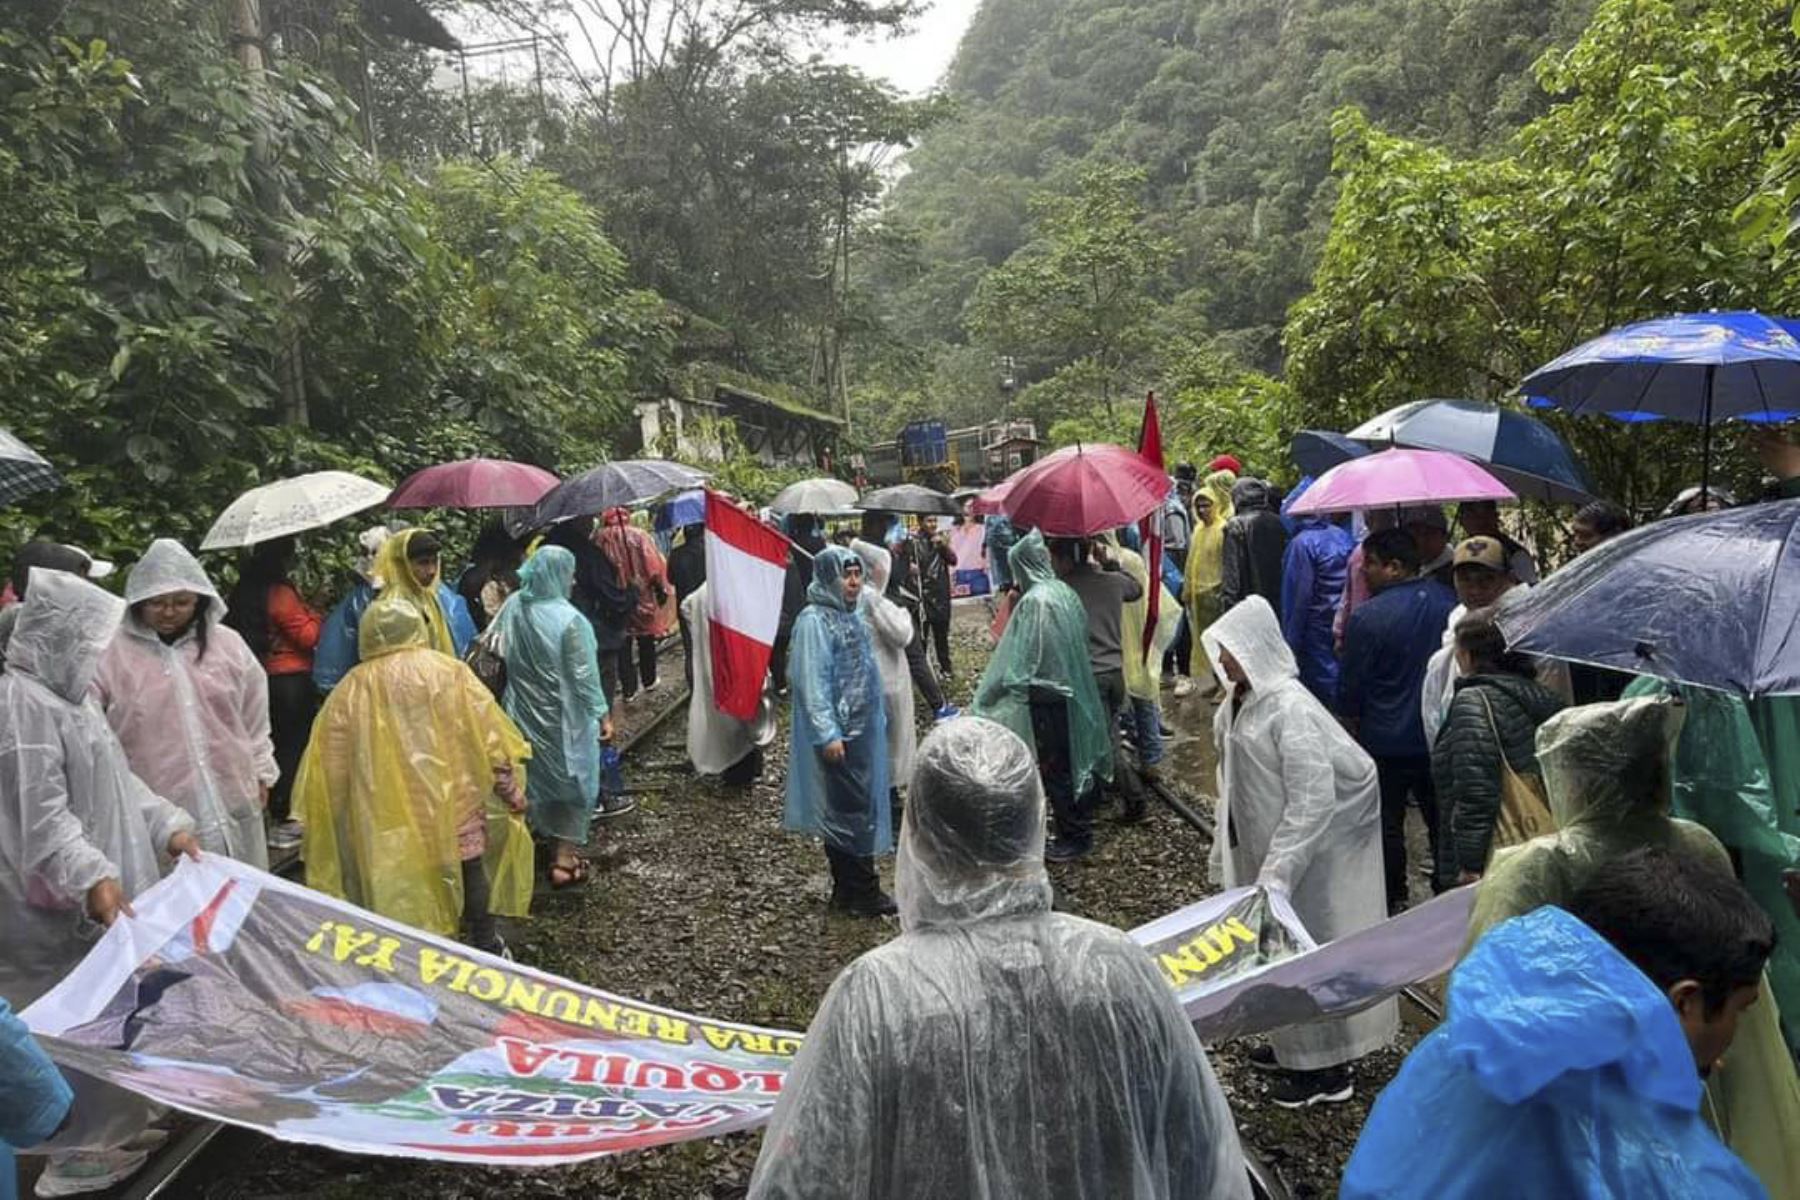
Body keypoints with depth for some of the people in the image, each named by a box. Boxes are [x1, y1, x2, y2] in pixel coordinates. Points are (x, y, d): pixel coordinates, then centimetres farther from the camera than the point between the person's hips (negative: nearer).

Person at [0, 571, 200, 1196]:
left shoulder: (67, 694, 12)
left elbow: (117, 780, 18)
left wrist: (168, 827, 11)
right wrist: (89, 876, -32)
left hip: (109, 886, 10)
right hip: (61, 905, -10)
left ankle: (113, 1121, 32)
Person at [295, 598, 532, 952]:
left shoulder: (352, 688, -1)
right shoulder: (451, 672, -3)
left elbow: (329, 761, 1)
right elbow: (491, 739, -5)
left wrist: (317, 822, 11)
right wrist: (511, 791, 3)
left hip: (388, 814, 0)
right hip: (453, 800, 0)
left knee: (398, 880, 10)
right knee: (470, 868, 15)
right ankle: (485, 945, 28)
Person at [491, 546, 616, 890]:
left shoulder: (513, 608, -6)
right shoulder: (569, 620, -23)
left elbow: (501, 653, 5)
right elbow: (584, 675, -19)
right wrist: (602, 714, -10)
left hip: (524, 713, 6)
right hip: (563, 716, -6)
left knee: (535, 777, 21)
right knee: (572, 780, 9)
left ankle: (553, 846, 37)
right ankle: (564, 860, 12)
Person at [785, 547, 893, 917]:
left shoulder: (851, 617, 12)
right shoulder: (814, 621, -16)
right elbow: (811, 682, -20)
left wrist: (878, 719, 19)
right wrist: (827, 734, -23)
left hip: (863, 731, 9)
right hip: (837, 734, -9)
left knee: (862, 807, 13)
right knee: (848, 811, -2)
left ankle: (849, 890, 24)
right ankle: (861, 893, 8)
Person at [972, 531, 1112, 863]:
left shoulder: (1034, 601, -21)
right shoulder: (1064, 591, 3)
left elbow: (1024, 656, -20)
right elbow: (1082, 633, 10)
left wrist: (999, 690, -11)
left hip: (1047, 694, -8)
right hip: (1074, 689, 8)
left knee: (1054, 767, 3)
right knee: (1075, 758, 17)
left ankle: (1072, 837, 12)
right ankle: (1080, 824, 30)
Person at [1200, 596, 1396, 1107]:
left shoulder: (1290, 708, -26)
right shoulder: (1241, 700, 0)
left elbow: (1312, 803, -27)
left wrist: (1276, 873, -26)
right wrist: (1229, 850, 15)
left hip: (1308, 852, -8)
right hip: (1265, 846, 8)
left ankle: (1327, 1069, 23)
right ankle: (1294, 1044, 38)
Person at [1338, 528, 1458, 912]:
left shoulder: (1367, 618, -19)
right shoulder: (1448, 601, -1)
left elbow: (1350, 692, -12)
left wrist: (1352, 733, 3)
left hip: (1386, 742, -5)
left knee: (1387, 823, 9)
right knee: (1441, 817, 18)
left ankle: (1393, 899, 19)